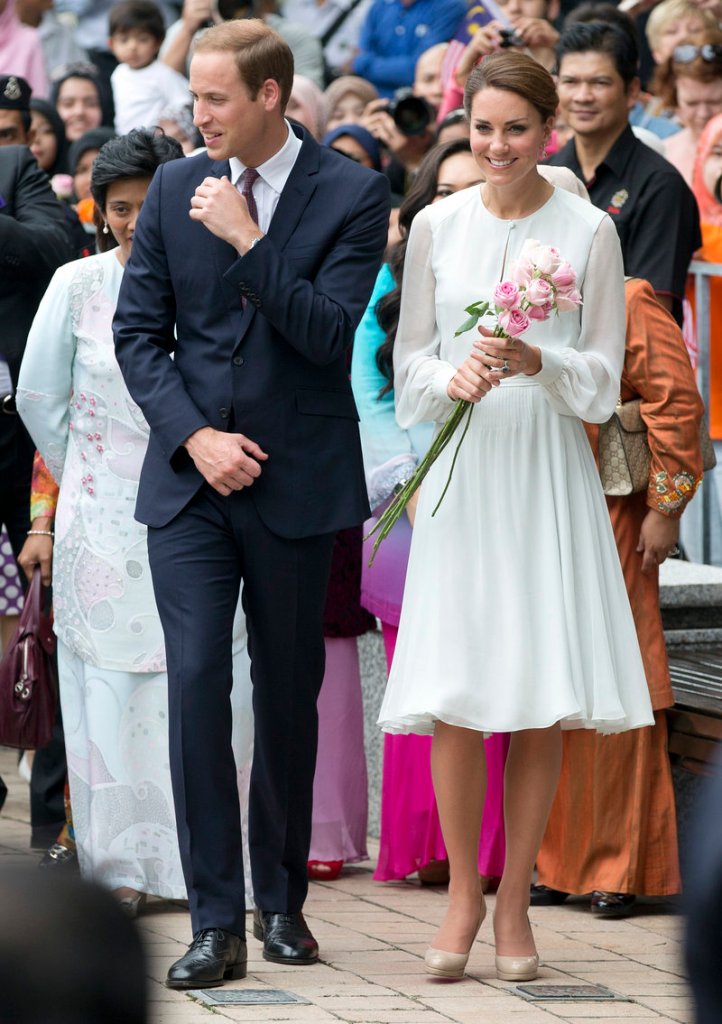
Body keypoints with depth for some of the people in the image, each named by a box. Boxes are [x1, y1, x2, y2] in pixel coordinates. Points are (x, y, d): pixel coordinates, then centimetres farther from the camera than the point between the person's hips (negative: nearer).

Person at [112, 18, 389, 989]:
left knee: (289, 692, 8)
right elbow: (138, 332, 5)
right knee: (195, 681, -9)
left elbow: (332, 332, -14)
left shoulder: (352, 194, -5)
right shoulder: (175, 189, 5)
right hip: (189, 475, 2)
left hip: (294, 483, -2)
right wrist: (195, 436, -7)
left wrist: (248, 240, -19)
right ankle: (216, 921, -8)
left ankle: (281, 900, 23)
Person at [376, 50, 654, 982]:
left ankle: (514, 902, 8)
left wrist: (535, 361, -17)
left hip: (549, 476, -1)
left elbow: (604, 373, 2)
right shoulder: (436, 226, 5)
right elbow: (409, 357, 9)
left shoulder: (588, 231, 1)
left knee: (543, 699, -2)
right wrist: (452, 376, -12)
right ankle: (462, 893, 10)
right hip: (460, 473, 1)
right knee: (453, 694, -5)